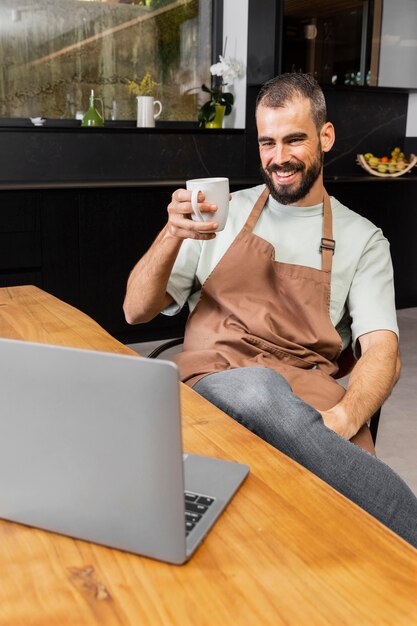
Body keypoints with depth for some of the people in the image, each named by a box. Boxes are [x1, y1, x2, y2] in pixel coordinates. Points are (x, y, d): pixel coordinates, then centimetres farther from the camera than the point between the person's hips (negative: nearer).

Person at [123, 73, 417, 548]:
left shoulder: (362, 238, 14)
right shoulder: (223, 214, 15)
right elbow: (136, 311, 10)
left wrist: (342, 418, -21)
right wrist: (173, 235, -9)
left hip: (306, 392, 0)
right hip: (215, 381, 1)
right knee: (259, 387, -37)